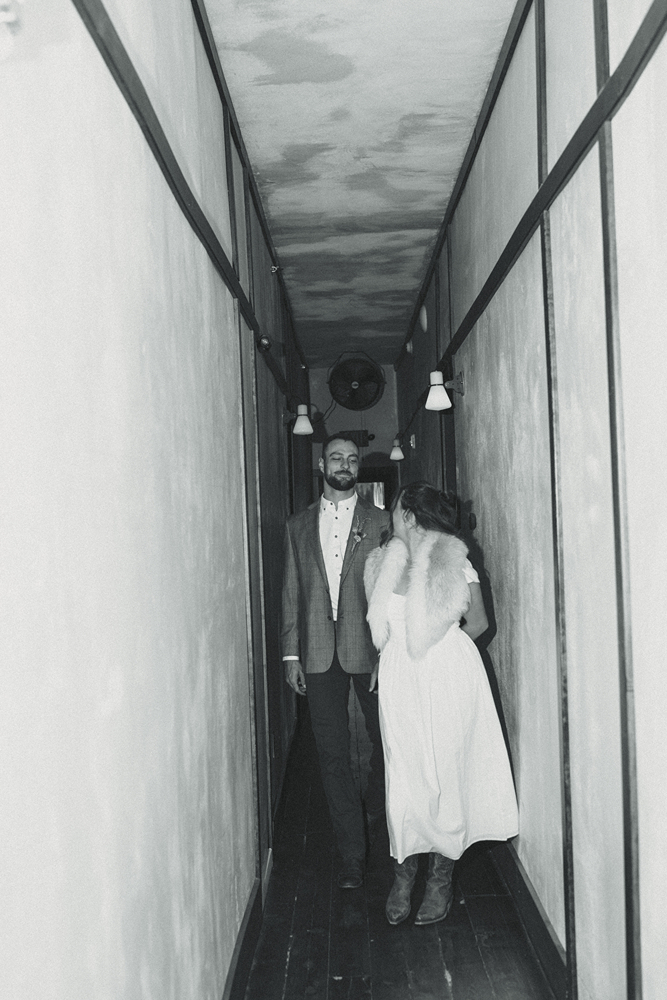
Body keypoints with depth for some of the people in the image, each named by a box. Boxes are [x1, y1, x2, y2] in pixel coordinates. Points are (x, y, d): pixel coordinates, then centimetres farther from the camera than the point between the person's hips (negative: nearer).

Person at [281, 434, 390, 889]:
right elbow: (292, 593, 10)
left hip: (369, 648, -1)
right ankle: (353, 855, 12)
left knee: (385, 740, 12)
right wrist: (291, 652, 4)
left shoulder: (380, 522, 4)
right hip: (318, 653, 1)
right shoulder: (299, 526, 11)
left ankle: (378, 819, 39)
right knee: (333, 753, 2)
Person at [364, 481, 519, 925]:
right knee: (403, 774, 3)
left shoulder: (453, 558, -5)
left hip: (449, 675, -3)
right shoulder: (386, 562, 7)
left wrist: (440, 650, -1)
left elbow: (478, 622, -5)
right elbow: (382, 629, 9)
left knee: (446, 772, 4)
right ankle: (404, 872, 17)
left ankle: (441, 877, 18)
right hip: (400, 680, 3)